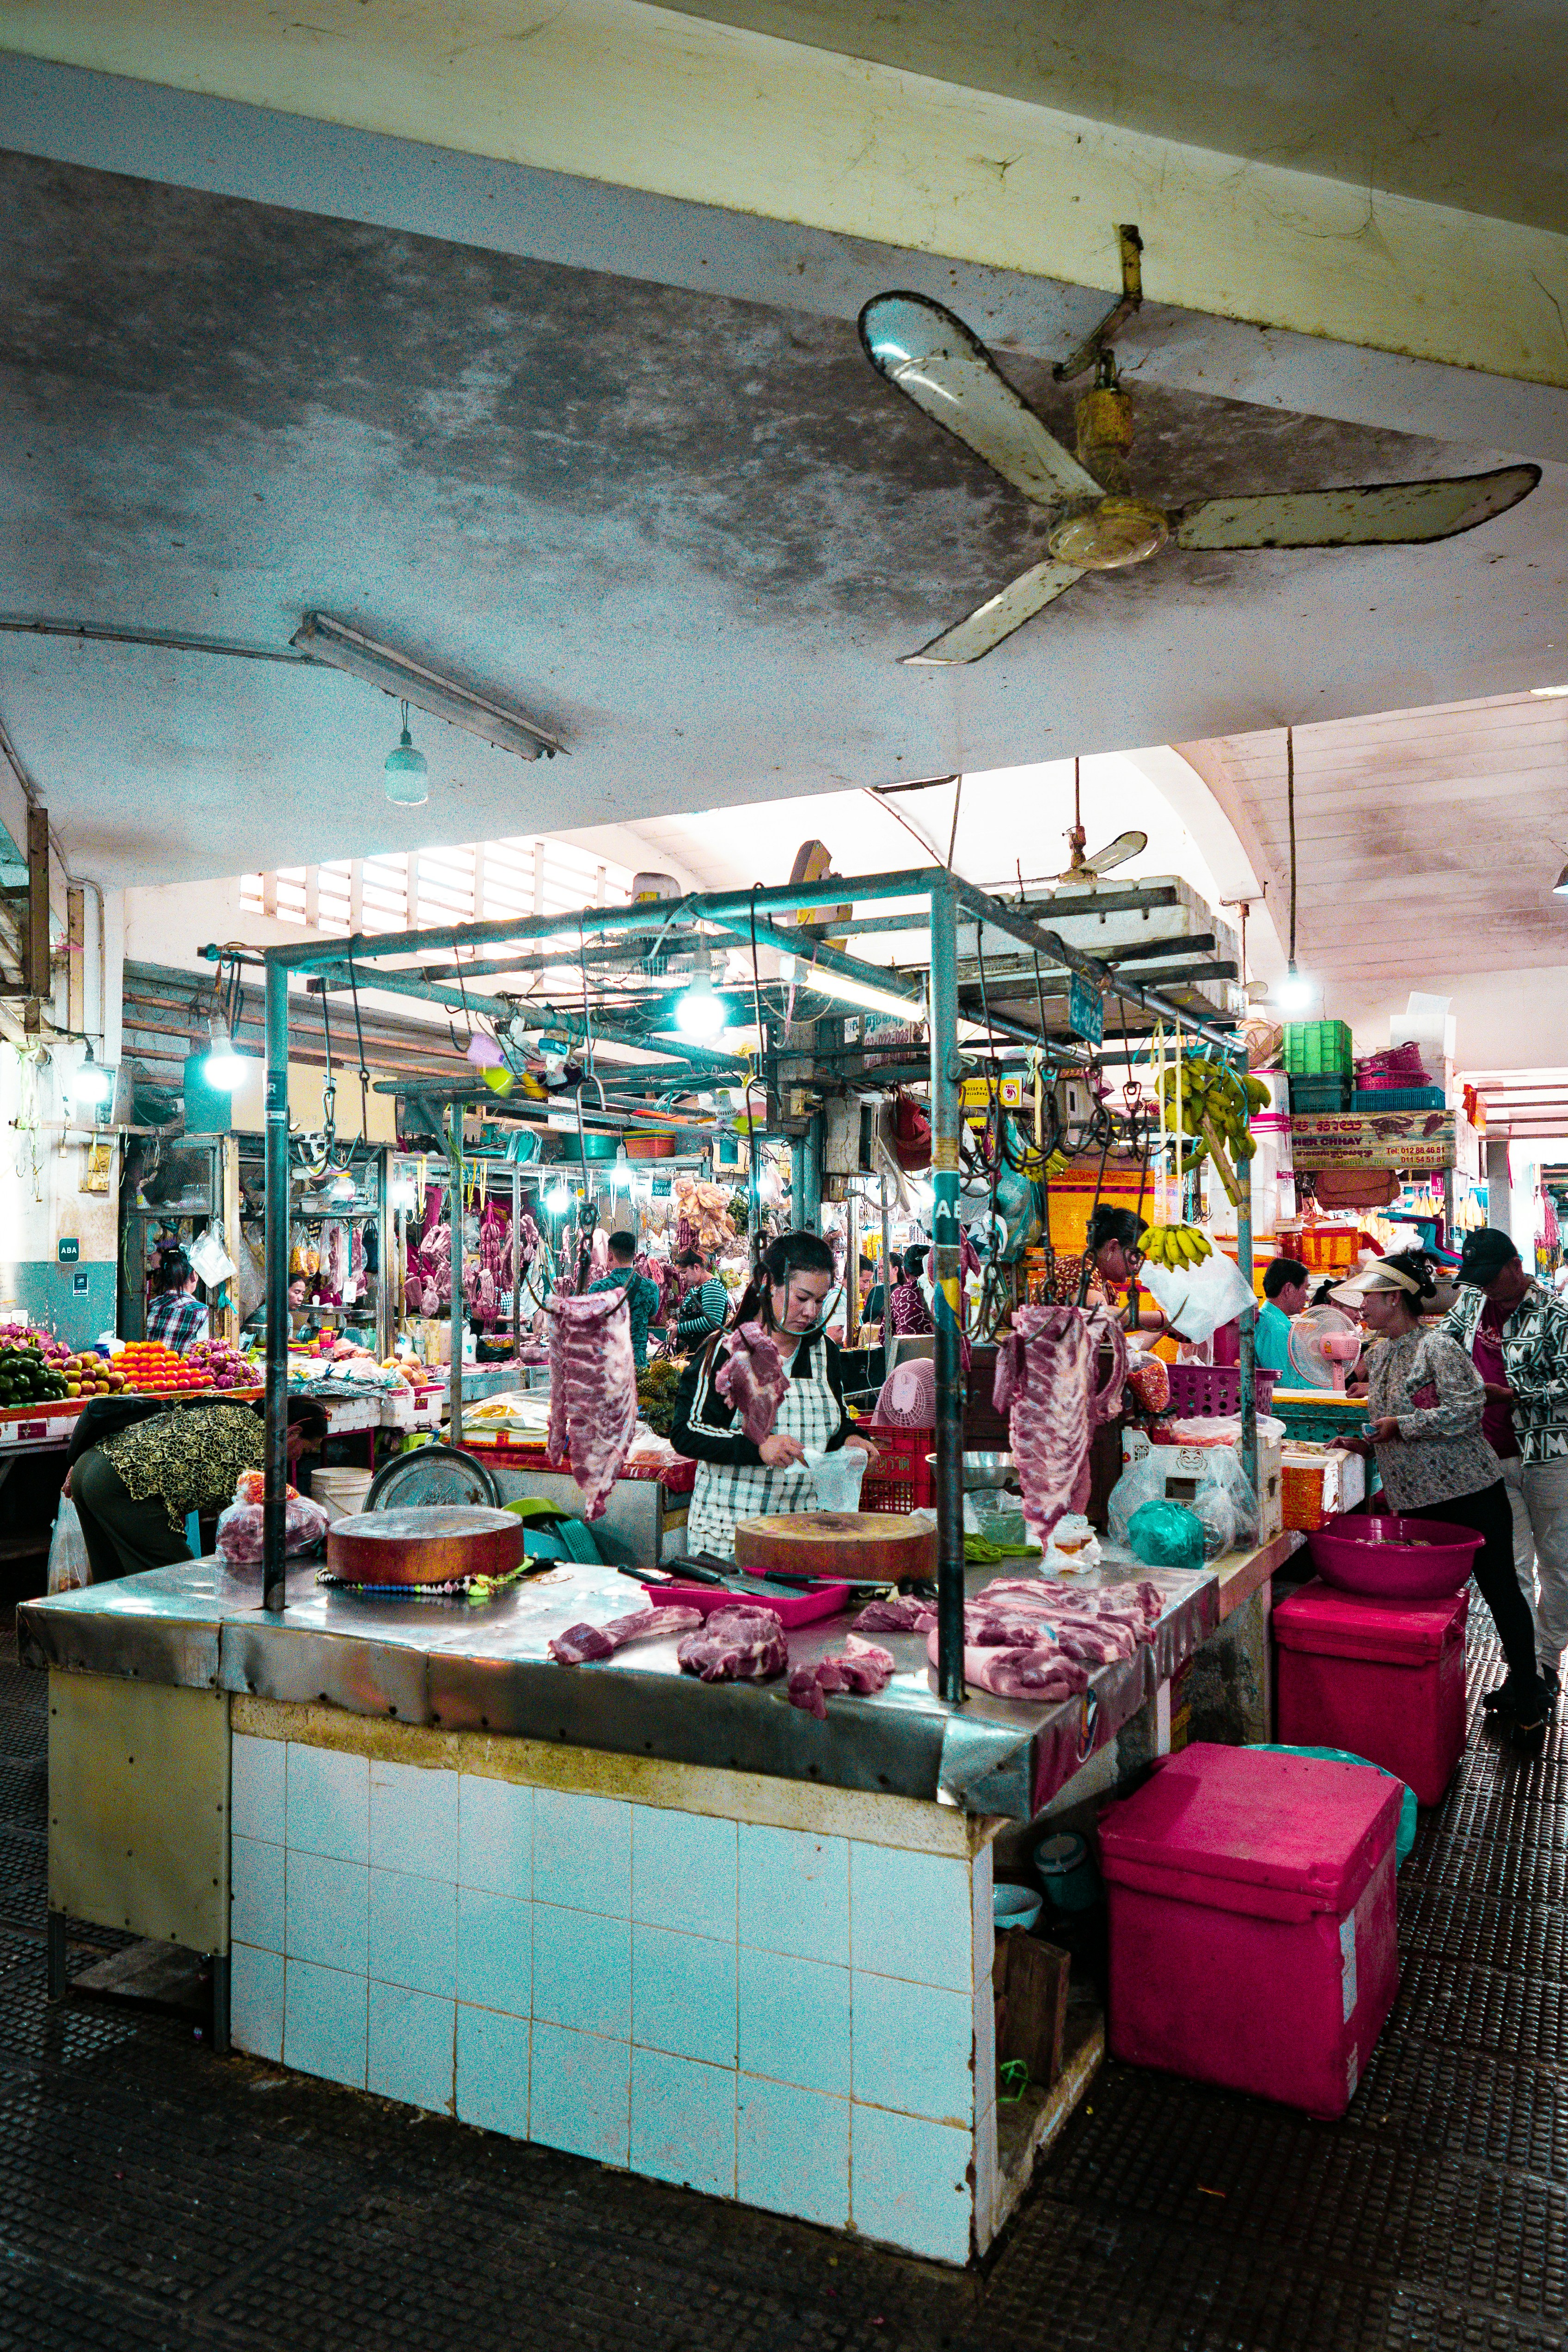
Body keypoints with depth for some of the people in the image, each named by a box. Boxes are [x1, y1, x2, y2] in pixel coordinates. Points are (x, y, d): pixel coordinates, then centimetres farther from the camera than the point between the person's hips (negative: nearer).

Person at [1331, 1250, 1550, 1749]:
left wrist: (1401, 1425, -19)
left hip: (1468, 1492, -8)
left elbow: (1467, 1411, -20)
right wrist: (1365, 1443, 5)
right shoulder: (1378, 1355, 12)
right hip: (1414, 1499, 8)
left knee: (1499, 1590, 0)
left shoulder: (1437, 1346, -12)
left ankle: (1528, 1705, 11)